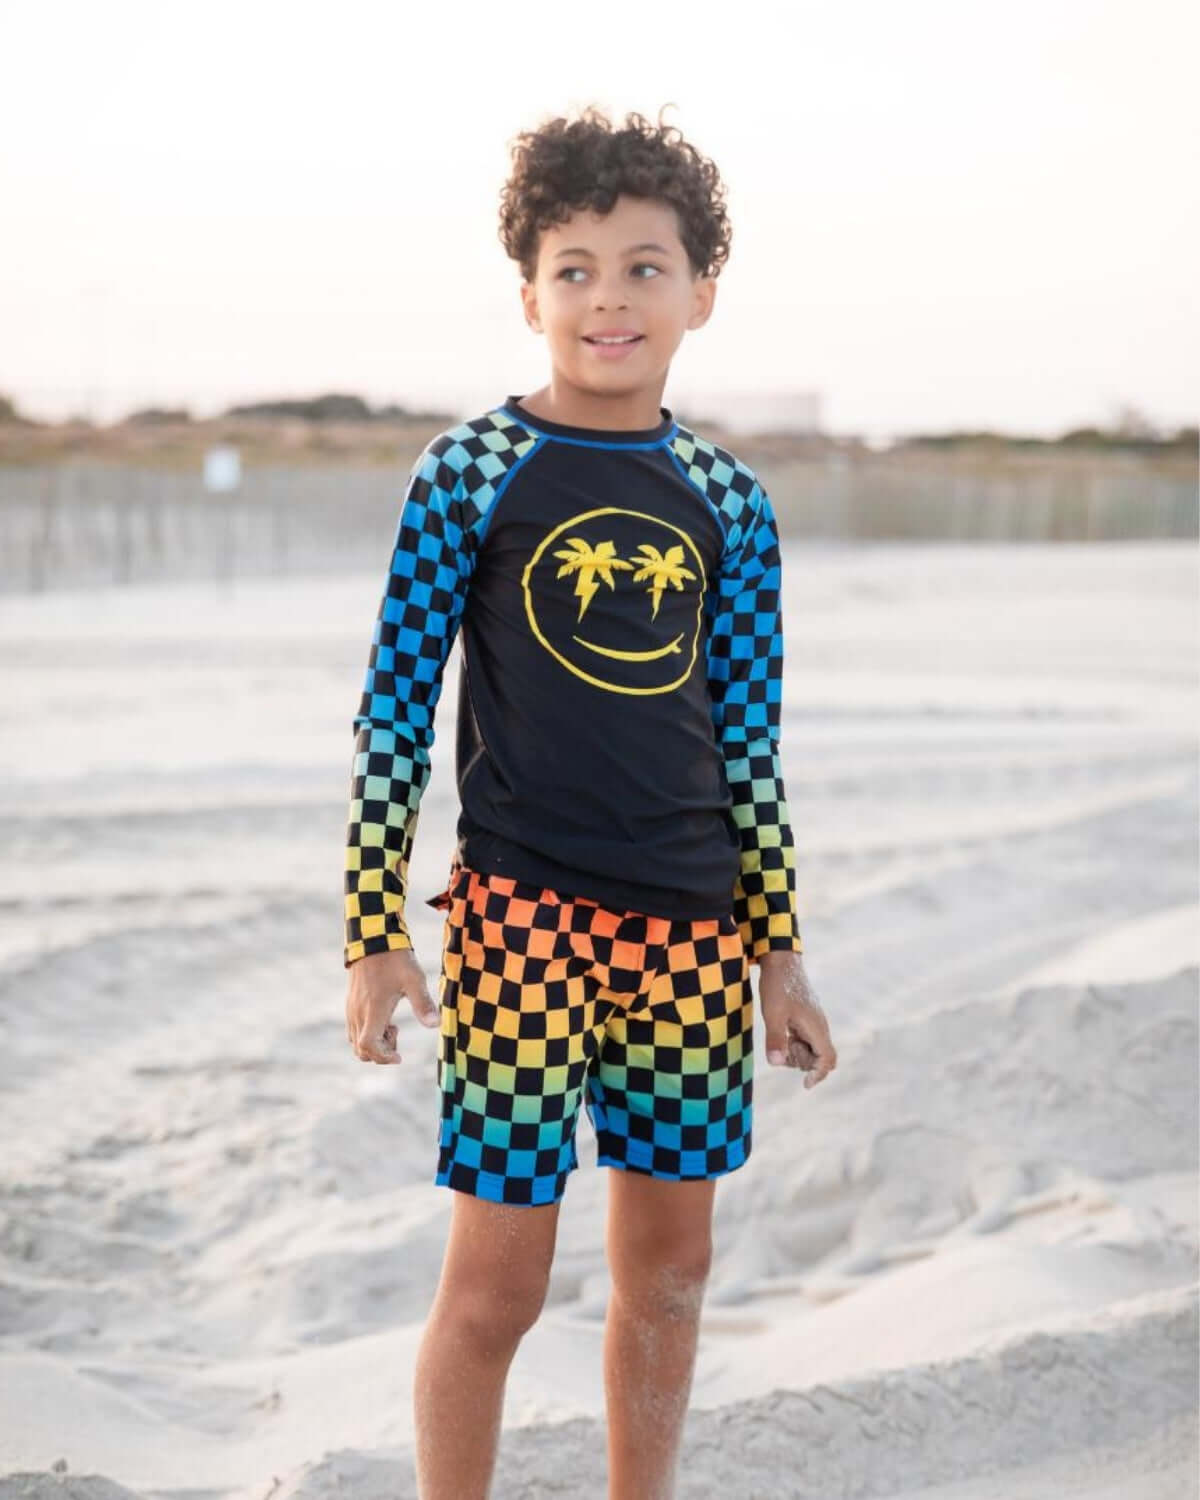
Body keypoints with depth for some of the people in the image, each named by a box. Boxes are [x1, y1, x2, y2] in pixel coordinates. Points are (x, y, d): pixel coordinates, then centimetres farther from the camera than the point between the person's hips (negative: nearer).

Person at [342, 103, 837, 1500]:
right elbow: (394, 706, -3)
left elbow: (750, 739, 10)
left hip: (694, 924, 4)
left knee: (668, 1267, 12)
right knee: (496, 1277, -2)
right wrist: (373, 929, -6)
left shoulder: (726, 498, 6)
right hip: (523, 912, -4)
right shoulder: (471, 470, -4)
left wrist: (780, 953, 10)